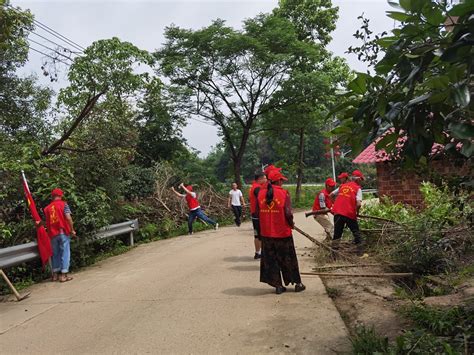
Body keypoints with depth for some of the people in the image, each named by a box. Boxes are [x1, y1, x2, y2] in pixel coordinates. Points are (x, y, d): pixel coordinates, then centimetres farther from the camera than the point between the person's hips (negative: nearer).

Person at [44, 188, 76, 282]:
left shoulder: (47, 208, 10)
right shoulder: (63, 204, -3)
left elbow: (47, 222, 8)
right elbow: (68, 218, -13)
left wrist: (50, 232, 17)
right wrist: (72, 230, -6)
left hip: (52, 234, 4)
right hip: (63, 232, -4)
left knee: (55, 254, 14)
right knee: (65, 253, 1)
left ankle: (55, 274, 20)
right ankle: (64, 274, 0)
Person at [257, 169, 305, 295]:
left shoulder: (261, 193, -1)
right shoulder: (284, 193, -12)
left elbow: (258, 212, 1)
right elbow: (288, 213, -16)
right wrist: (291, 223, 2)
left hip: (266, 233, 3)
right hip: (282, 232, -3)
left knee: (270, 260, 13)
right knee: (289, 259, 12)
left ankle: (278, 285, 17)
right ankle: (297, 284, 24)